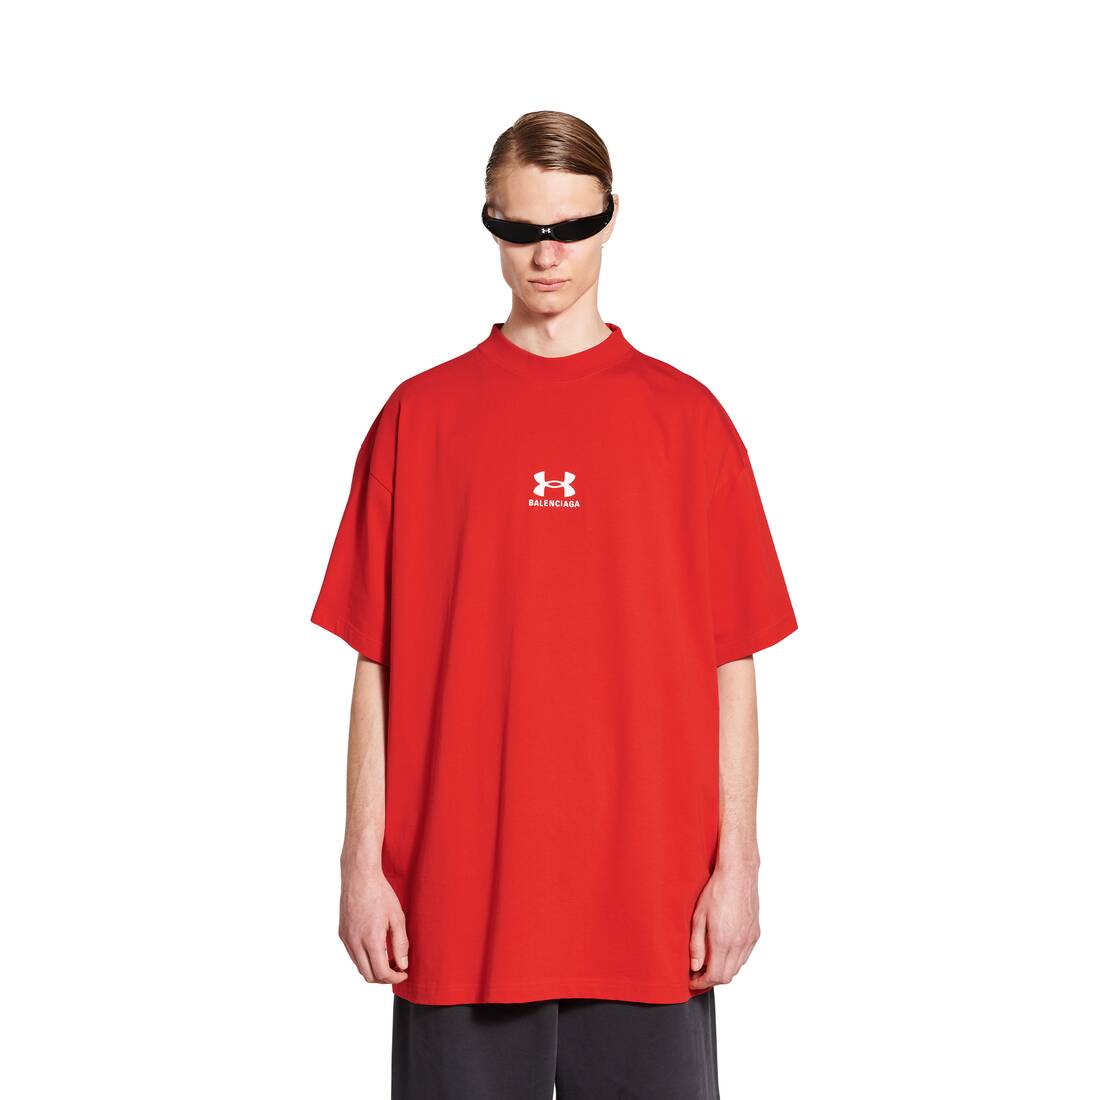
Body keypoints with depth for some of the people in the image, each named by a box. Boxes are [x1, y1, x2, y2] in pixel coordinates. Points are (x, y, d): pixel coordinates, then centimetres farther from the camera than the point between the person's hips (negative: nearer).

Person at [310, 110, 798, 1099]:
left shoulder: (687, 418, 4)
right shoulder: (420, 417, 4)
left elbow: (730, 664, 3)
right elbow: (380, 663, 4)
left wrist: (737, 861, -1)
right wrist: (363, 859, 0)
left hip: (647, 894, 0)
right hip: (457, 896, 0)